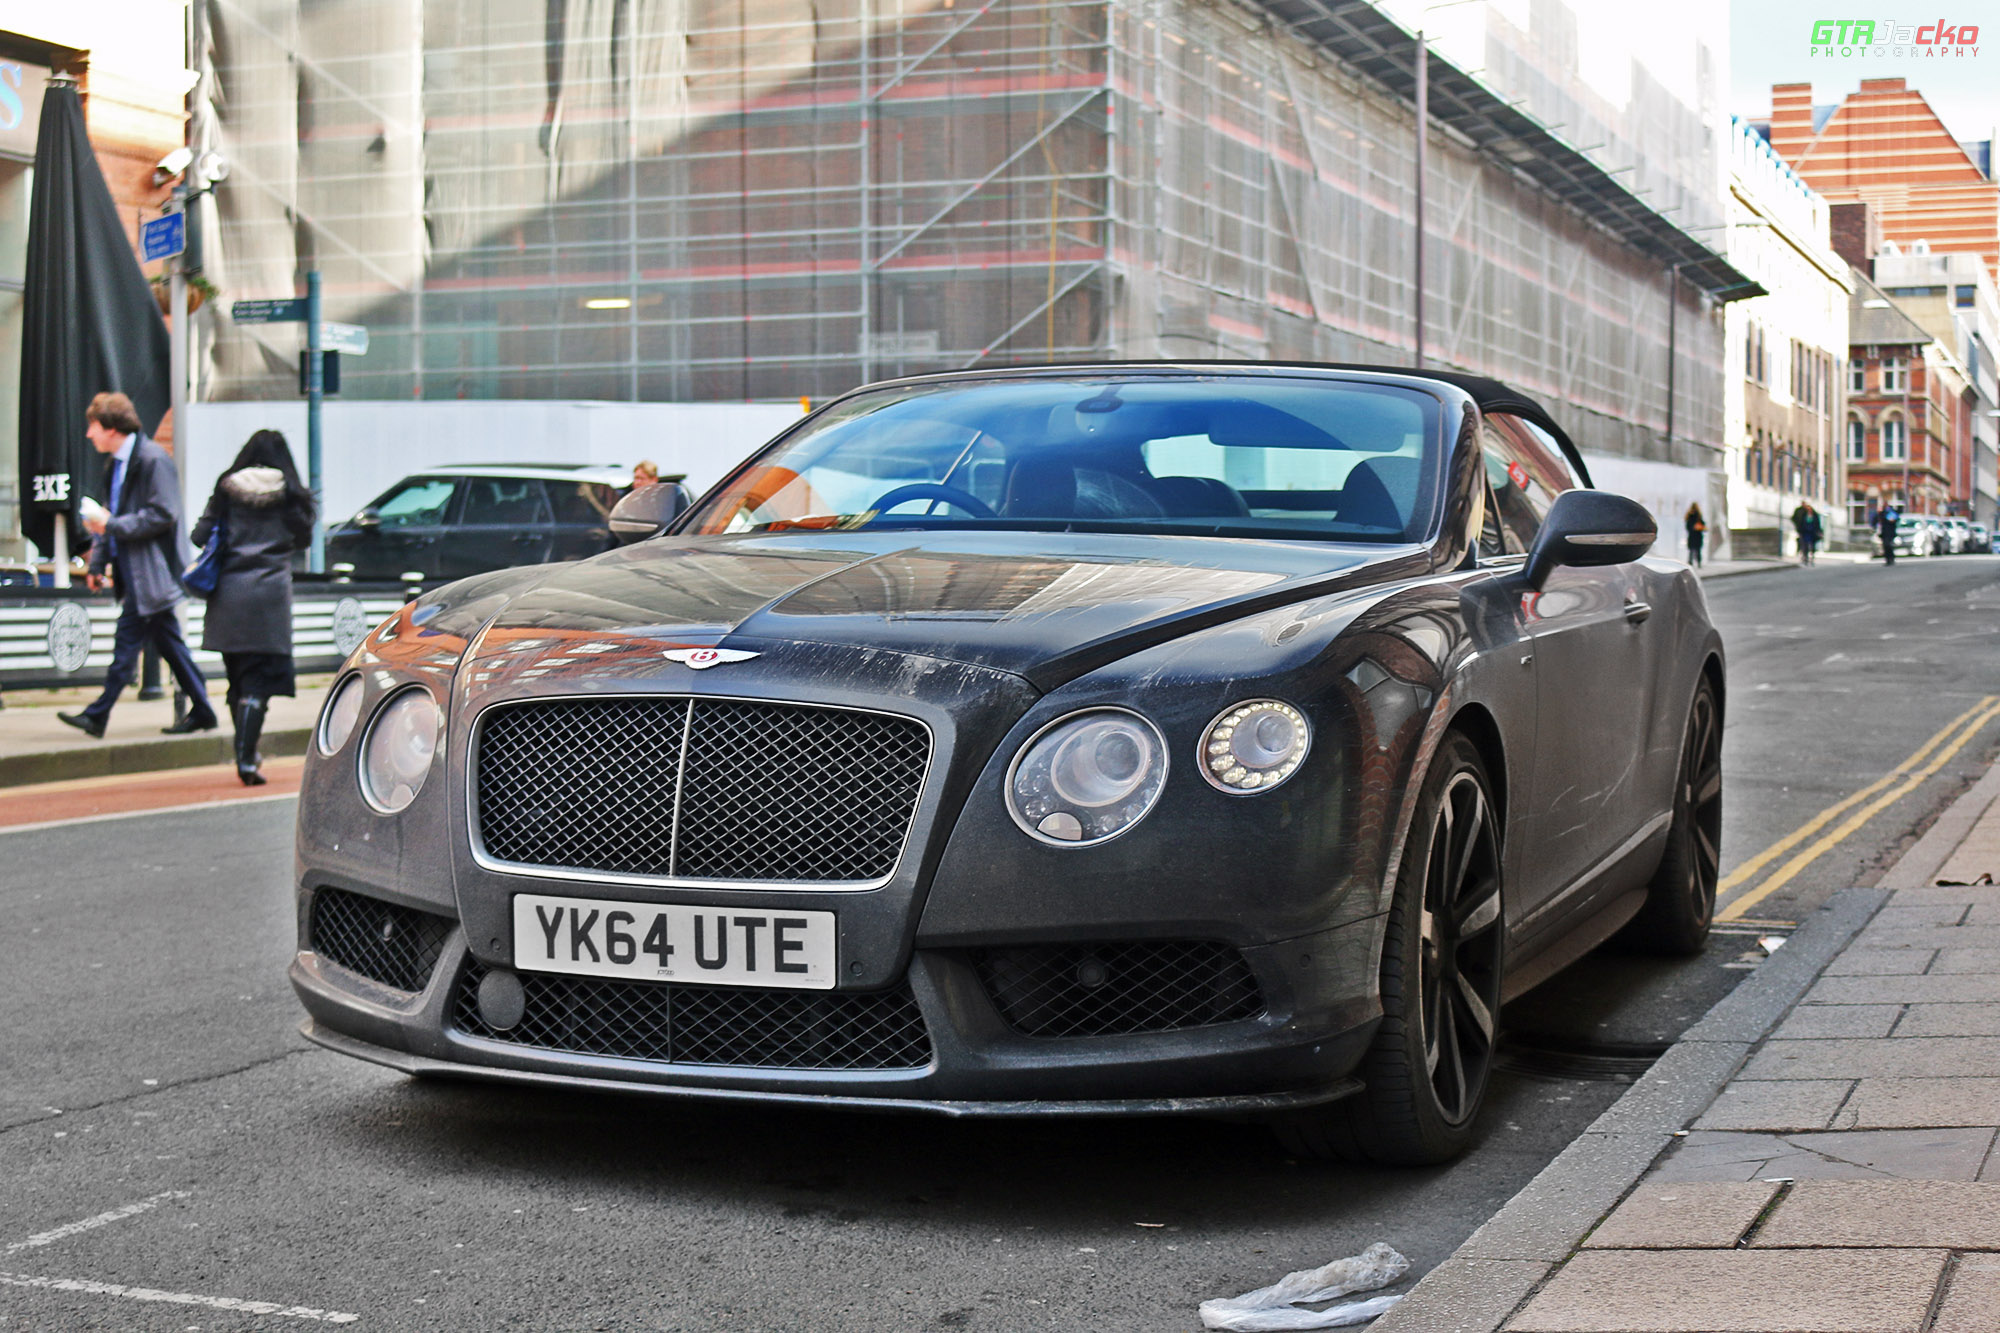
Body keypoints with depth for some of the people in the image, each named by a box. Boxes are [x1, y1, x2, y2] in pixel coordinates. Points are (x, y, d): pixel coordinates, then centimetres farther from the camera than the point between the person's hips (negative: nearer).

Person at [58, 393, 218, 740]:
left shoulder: (152, 459, -13)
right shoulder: (118, 463, 16)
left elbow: (162, 515, -19)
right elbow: (112, 517, 22)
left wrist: (112, 526, -19)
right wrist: (97, 563, 16)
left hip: (149, 572, -10)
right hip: (131, 570, 10)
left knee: (128, 640, -8)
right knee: (168, 642, 11)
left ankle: (98, 715, -8)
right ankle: (201, 711, 15)